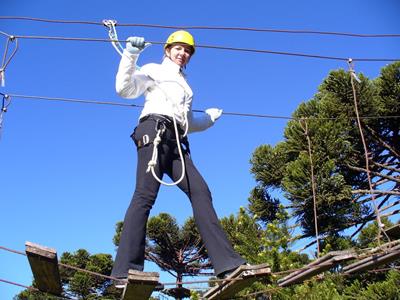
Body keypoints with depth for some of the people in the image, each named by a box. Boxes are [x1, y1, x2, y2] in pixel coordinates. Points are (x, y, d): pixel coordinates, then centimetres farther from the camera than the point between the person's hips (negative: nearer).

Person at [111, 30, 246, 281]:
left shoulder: (184, 86, 36)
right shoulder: (154, 70, 18)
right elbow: (124, 89, 3)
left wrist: (210, 117, 53)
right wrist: (130, 55, -8)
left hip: (176, 142, 6)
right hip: (154, 131, -6)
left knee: (200, 192, -11)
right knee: (145, 196, -20)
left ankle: (227, 262, -19)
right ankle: (126, 268, -26)